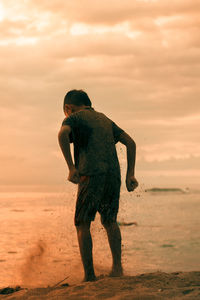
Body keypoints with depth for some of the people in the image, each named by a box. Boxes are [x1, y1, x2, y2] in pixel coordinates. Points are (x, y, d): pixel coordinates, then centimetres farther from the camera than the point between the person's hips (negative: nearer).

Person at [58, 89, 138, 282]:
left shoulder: (74, 118, 9)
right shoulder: (105, 119, 26)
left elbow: (63, 134, -15)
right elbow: (130, 142, 18)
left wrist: (71, 167, -14)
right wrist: (130, 175, 13)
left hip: (91, 174, -5)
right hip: (113, 175, 5)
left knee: (82, 224, 5)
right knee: (110, 221, 21)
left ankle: (89, 275, -2)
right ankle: (117, 265, 7)